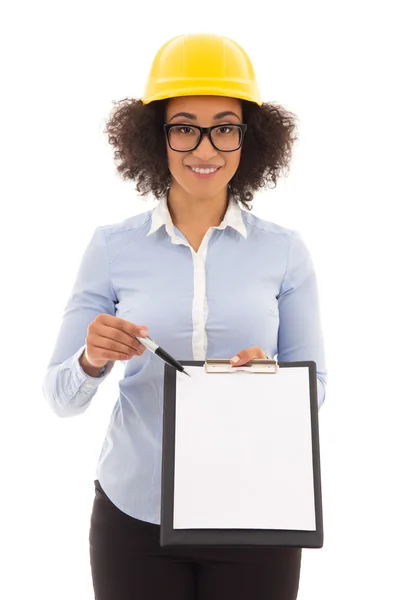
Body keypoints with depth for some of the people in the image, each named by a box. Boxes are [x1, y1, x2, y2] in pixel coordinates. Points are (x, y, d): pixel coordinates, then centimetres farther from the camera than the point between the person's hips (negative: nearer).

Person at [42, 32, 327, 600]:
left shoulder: (284, 249, -2)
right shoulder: (113, 246, -3)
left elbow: (314, 386, 3)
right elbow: (61, 398, -1)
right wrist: (92, 361, -22)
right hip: (134, 514, 0)